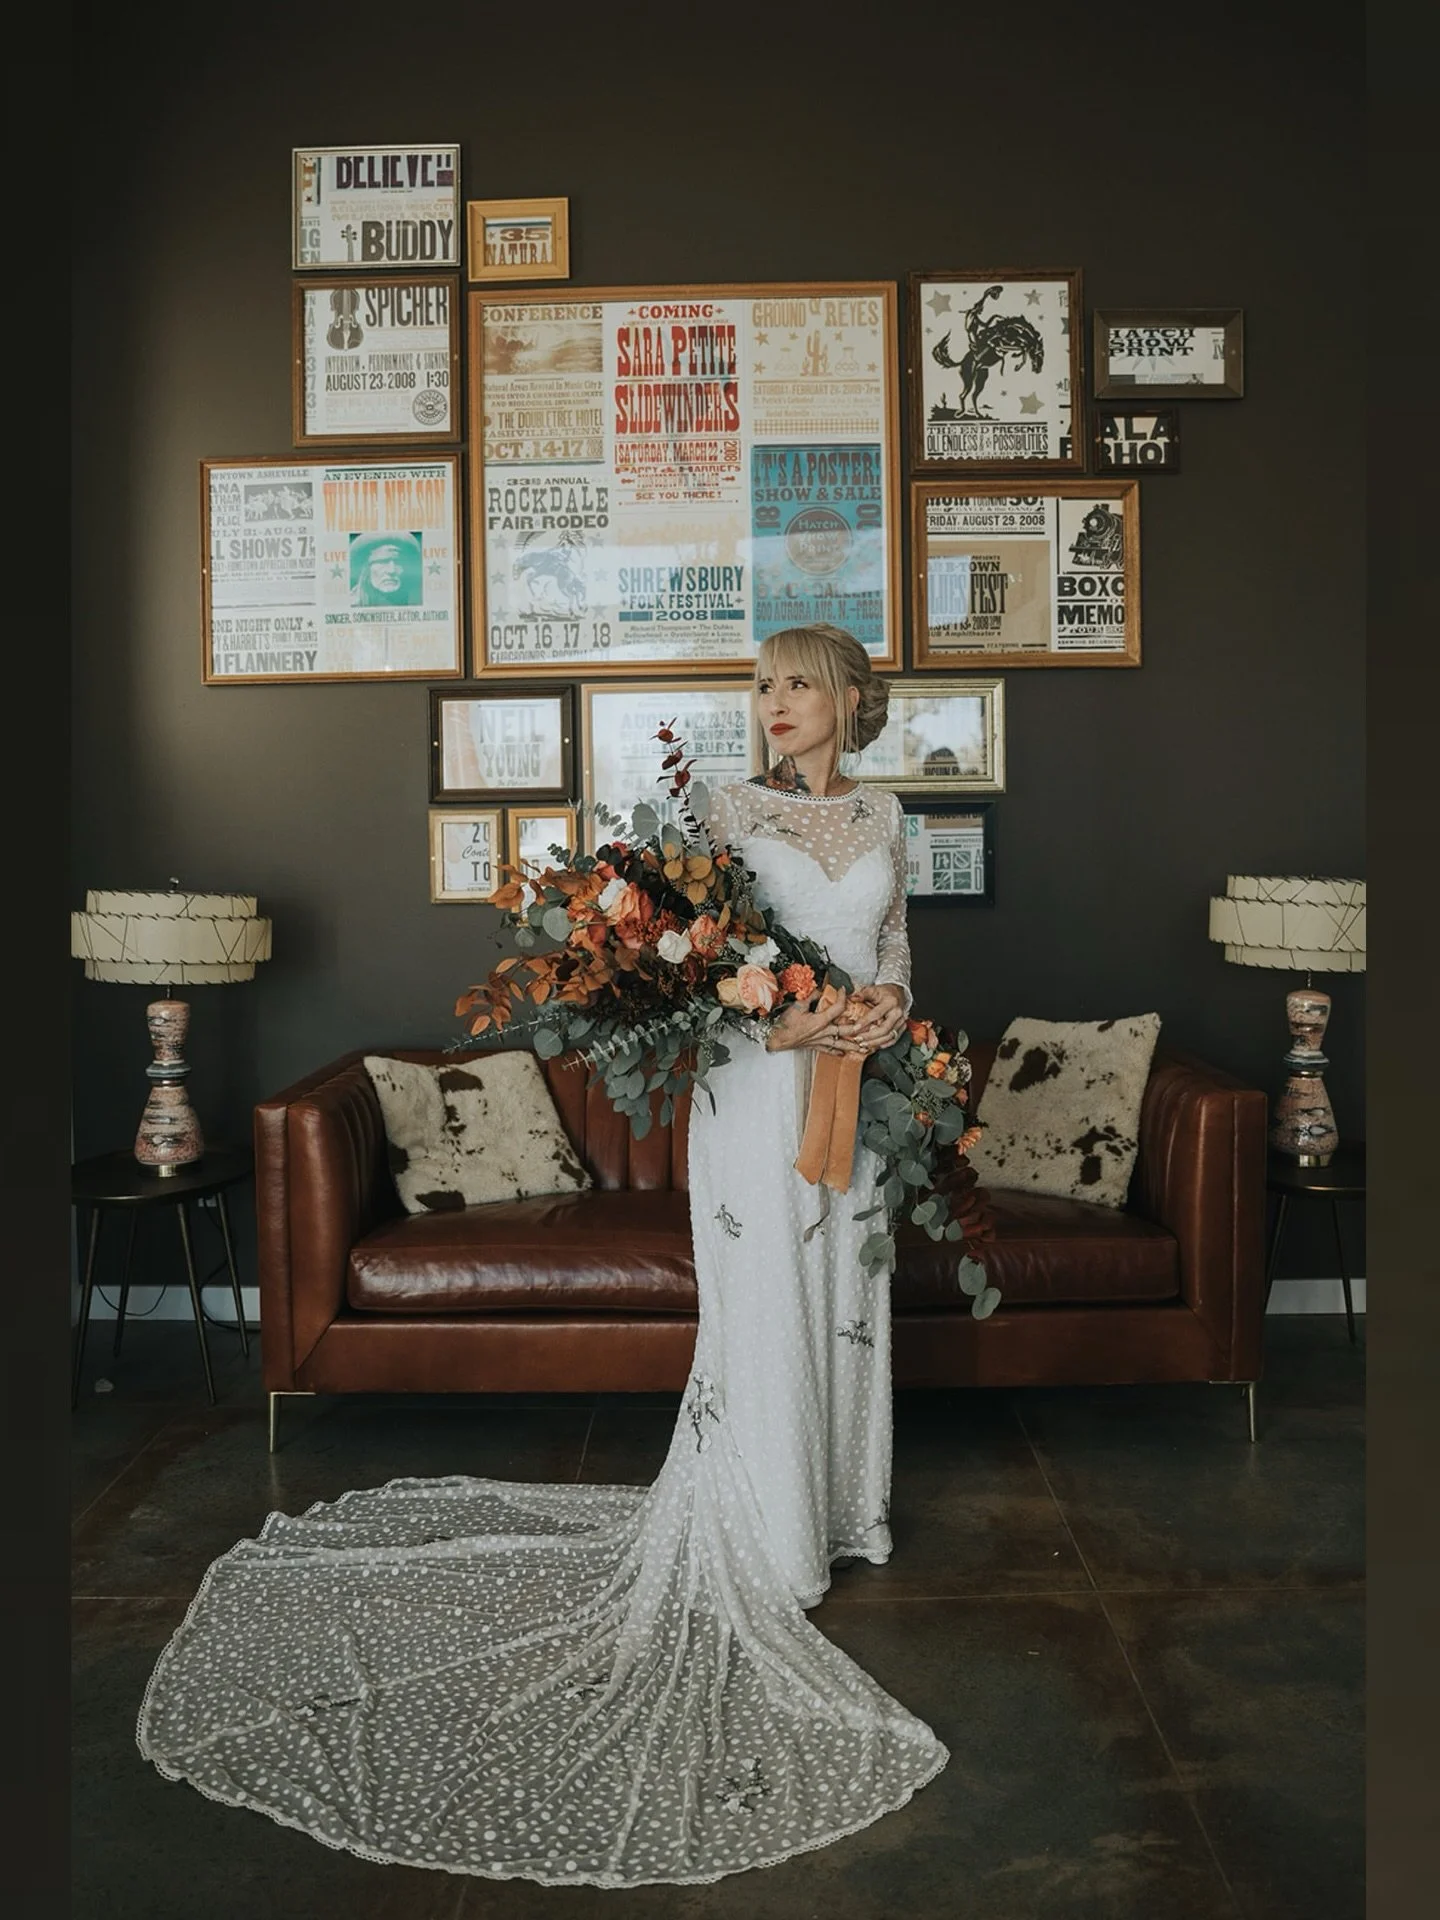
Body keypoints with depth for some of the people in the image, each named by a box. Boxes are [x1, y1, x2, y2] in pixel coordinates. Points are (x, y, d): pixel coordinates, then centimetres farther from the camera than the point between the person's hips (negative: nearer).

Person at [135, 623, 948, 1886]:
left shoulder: (883, 816, 11)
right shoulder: (730, 808, -3)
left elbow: (894, 943, 15)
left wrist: (888, 1002, -7)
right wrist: (774, 1014, -21)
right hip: (759, 1085, -5)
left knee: (846, 1297, 14)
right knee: (760, 1308, -2)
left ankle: (842, 1507, 32)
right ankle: (760, 1544, 13)